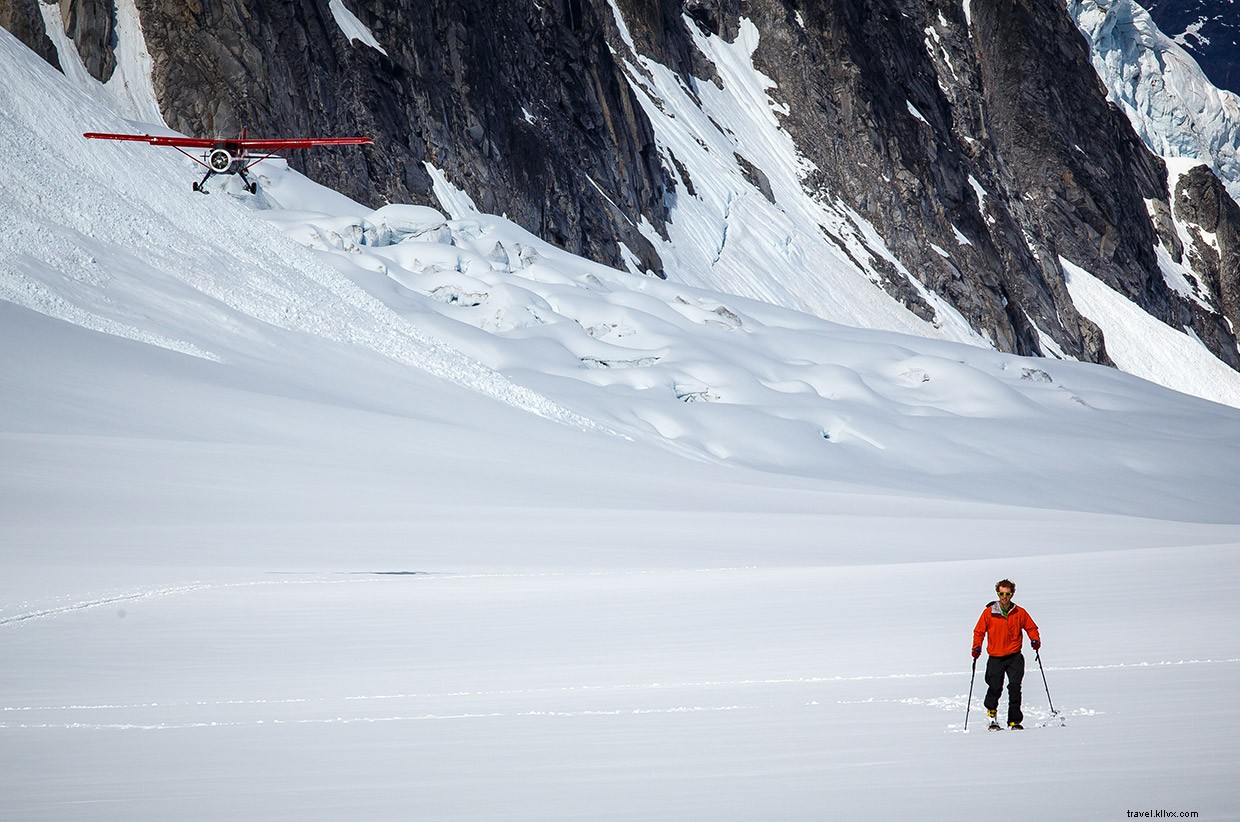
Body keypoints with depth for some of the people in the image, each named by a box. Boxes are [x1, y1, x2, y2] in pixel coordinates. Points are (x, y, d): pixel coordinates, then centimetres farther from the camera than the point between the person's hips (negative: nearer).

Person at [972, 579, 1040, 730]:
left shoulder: (1019, 613, 3)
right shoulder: (989, 612, 0)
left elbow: (1031, 628, 13)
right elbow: (979, 631, 7)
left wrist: (1035, 640, -5)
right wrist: (977, 647, -6)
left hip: (1014, 657, 0)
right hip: (995, 658, 0)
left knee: (1014, 687, -10)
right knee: (995, 688, -1)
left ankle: (1015, 721, -3)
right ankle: (991, 711, 31)